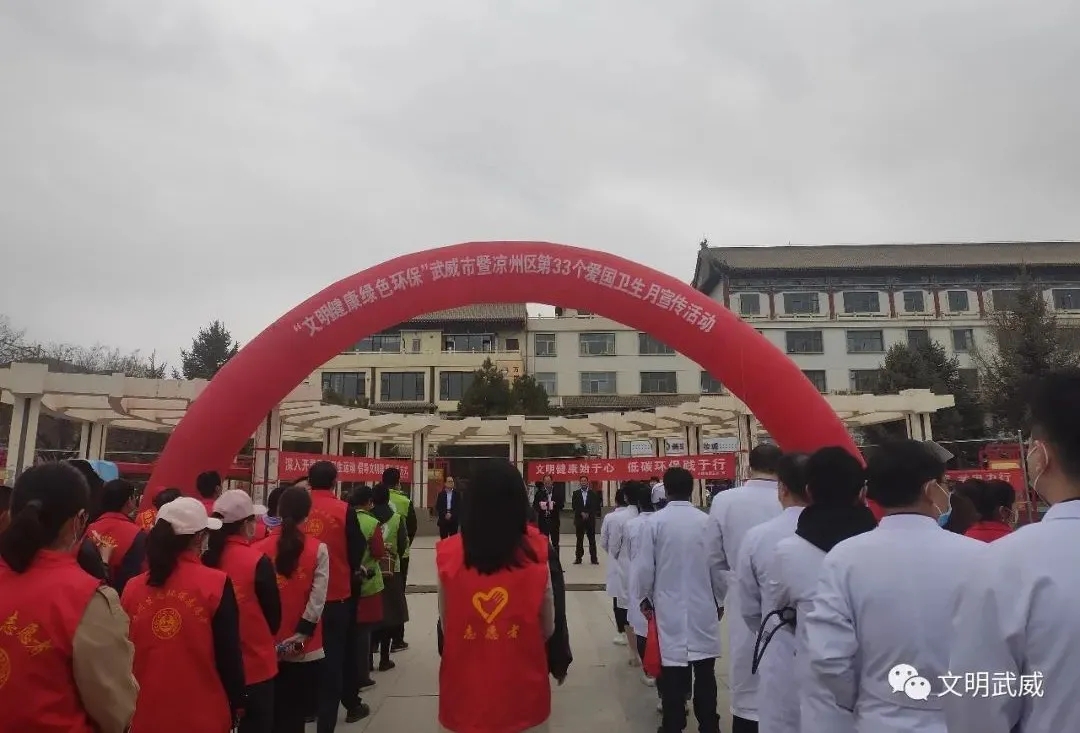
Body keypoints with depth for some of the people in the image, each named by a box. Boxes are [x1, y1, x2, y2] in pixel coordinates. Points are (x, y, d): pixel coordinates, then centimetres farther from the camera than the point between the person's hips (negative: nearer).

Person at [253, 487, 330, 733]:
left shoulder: (261, 548, -5)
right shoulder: (318, 549, -9)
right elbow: (318, 598, -13)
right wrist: (301, 635, -8)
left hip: (268, 646, 2)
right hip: (305, 649, -2)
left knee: (271, 712, 16)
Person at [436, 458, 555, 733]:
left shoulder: (449, 555, -13)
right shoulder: (537, 552, -12)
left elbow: (445, 625, -2)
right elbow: (548, 628, -2)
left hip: (465, 692, 0)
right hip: (523, 692, 0)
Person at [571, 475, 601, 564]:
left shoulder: (593, 494, 5)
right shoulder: (576, 494, 7)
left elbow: (595, 506, 0)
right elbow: (574, 506, 1)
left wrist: (588, 513, -11)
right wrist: (582, 513, -10)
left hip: (590, 519, 0)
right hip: (579, 519, 1)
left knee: (592, 539, 1)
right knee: (579, 539, 3)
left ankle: (593, 558, 5)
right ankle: (578, 558, 8)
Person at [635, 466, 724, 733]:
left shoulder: (654, 522, -10)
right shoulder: (707, 521, -7)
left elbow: (644, 567, -6)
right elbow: (719, 566, 0)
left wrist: (646, 598, 12)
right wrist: (719, 600, 16)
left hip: (668, 606, -1)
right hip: (703, 606, 1)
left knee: (672, 669, 7)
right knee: (705, 672, 12)